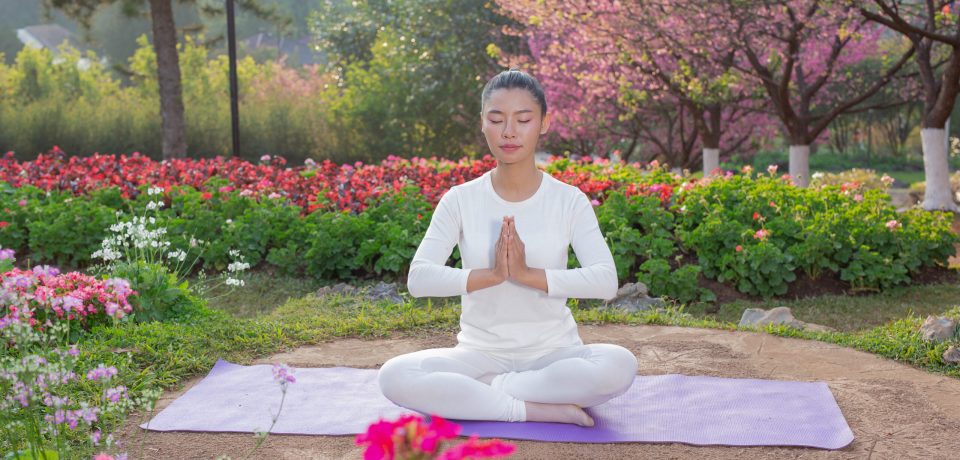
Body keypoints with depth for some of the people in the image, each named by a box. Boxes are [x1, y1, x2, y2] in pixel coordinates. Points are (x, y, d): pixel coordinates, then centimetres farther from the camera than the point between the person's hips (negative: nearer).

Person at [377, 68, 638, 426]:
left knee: (619, 365, -33)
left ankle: (477, 392, -18)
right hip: (481, 353, 0)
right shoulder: (460, 200, -2)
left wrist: (529, 273, -28)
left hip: (553, 352, 0)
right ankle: (541, 408, -24)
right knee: (395, 376, -28)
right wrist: (491, 274, -26)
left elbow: (606, 281, -15)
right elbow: (419, 278, -12)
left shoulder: (570, 200, -3)